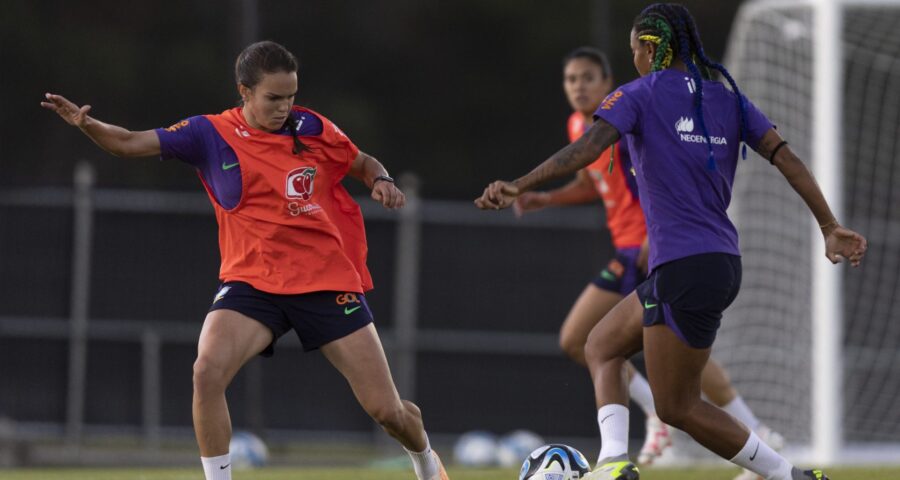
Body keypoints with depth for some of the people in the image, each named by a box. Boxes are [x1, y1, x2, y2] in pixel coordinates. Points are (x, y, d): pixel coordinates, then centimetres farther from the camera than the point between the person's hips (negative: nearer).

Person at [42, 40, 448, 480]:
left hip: (329, 282, 0)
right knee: (207, 371, -29)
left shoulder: (312, 128, -1)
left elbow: (363, 164, 16)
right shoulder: (210, 135, -4)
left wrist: (380, 181, -6)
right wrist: (86, 124, -26)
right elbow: (128, 143, -8)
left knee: (387, 411, 2)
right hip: (252, 283, 0)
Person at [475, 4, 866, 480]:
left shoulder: (638, 95, -4)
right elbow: (786, 157, 5)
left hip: (683, 270, -8)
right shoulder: (726, 96, 12)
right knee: (601, 347, 17)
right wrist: (830, 227, 8)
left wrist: (518, 185, -28)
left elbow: (588, 147, -20)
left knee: (677, 407, 2)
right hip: (722, 260, 8)